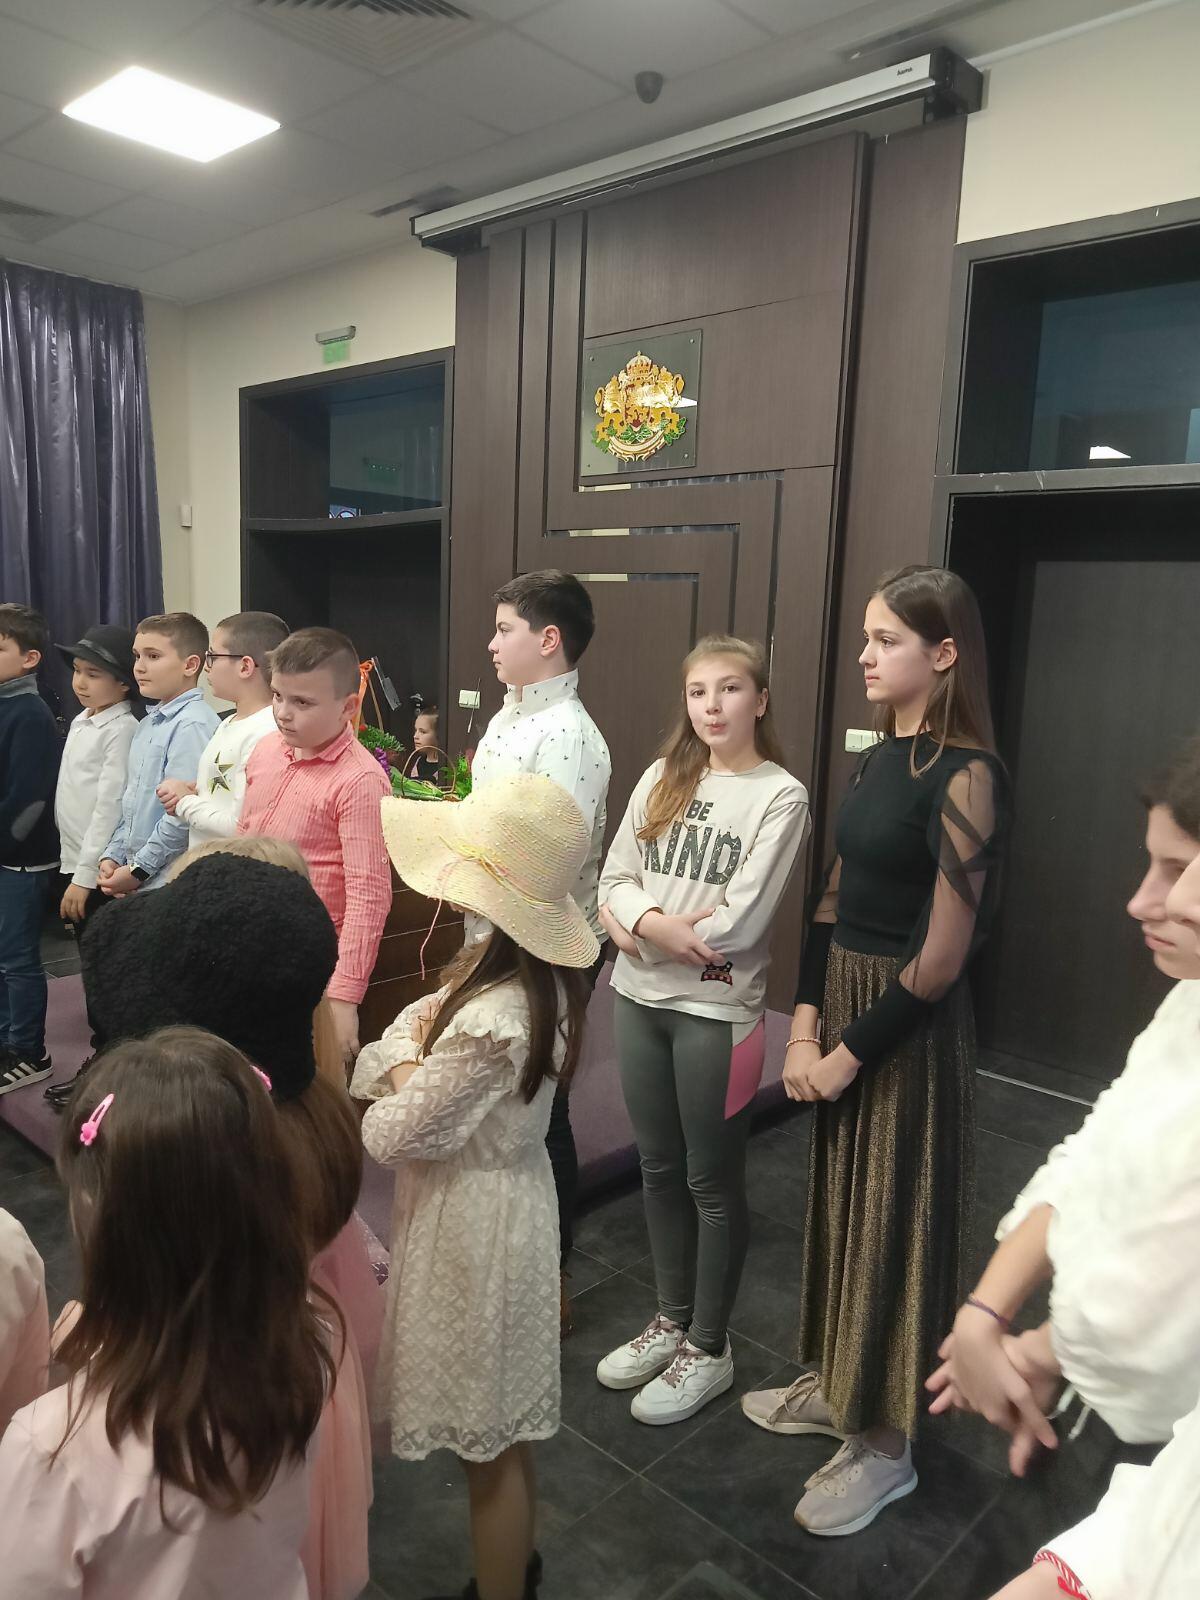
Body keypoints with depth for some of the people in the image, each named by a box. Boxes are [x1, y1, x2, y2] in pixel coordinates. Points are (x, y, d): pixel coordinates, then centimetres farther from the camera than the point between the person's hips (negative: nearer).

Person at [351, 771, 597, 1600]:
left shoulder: (490, 1021, -34)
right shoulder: (535, 972, -6)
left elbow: (390, 1136, -22)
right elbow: (408, 1027, 0)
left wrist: (402, 1087, -4)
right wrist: (411, 1071, -19)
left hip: (473, 1222, -9)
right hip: (506, 1194, 9)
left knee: (489, 1443, 15)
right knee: (505, 1420, 29)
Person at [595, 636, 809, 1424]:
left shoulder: (780, 796, -11)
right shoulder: (662, 780, 4)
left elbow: (738, 925, -18)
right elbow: (614, 881, 2)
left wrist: (642, 923, -9)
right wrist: (657, 920, -17)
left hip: (716, 1010, -5)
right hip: (640, 999, 5)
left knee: (713, 1181, 10)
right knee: (660, 1169, 18)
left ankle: (710, 1348, 30)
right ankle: (672, 1320, 38)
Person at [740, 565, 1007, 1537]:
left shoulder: (964, 775, -20)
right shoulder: (882, 758, 5)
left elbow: (941, 958, -21)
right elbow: (837, 899, 7)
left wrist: (850, 1052, -12)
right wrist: (805, 1026, -1)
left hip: (909, 1031, -7)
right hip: (842, 1006, 8)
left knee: (894, 1223, 9)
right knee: (842, 1203, 20)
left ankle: (886, 1445, 30)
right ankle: (839, 1384, 43)